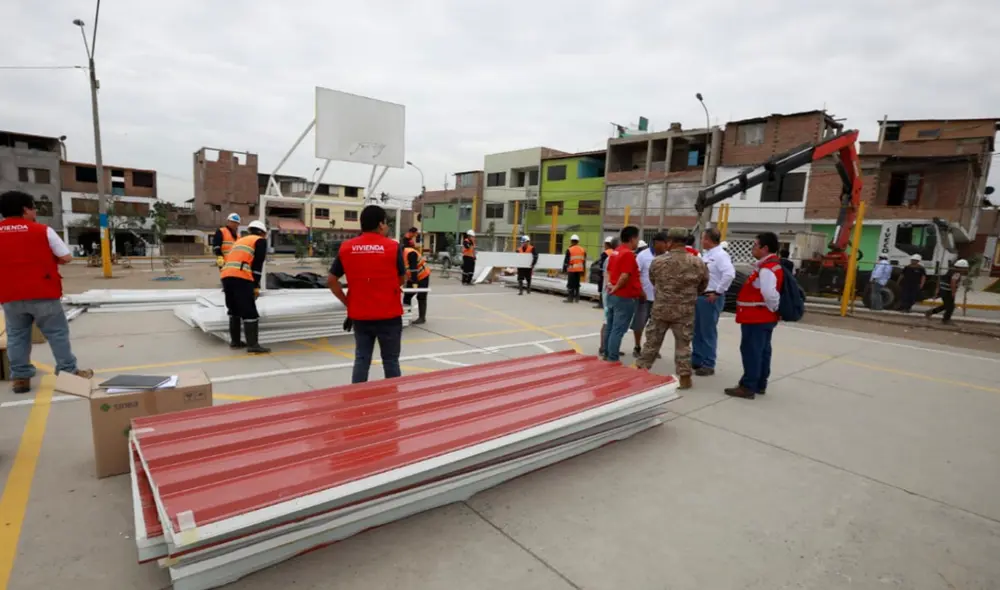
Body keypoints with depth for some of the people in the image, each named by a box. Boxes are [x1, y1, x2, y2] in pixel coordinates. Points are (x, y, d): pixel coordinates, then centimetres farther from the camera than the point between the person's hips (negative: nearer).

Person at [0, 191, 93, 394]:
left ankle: (20, 377, 15)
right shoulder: (43, 230, -6)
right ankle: (69, 371, 8)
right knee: (57, 332, 5)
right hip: (42, 293, -4)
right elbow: (66, 257, -7)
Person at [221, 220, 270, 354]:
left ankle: (235, 341, 23)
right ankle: (253, 345, -11)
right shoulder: (261, 241, 12)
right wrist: (256, 286, -1)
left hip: (226, 275, 8)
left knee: (234, 310, 19)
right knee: (250, 312, -7)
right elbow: (257, 264, -1)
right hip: (240, 277, -7)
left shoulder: (240, 240, 32)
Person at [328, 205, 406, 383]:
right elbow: (401, 279, 1)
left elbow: (331, 280, 2)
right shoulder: (392, 246, -8)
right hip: (388, 314, -3)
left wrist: (347, 302, 9)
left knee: (361, 360, 13)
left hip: (359, 315, 3)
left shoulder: (346, 247, 0)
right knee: (390, 361, 9)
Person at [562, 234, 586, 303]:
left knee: (570, 284, 0)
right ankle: (577, 298, 16)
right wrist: (583, 271, 18)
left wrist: (564, 269, -1)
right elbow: (584, 261, 12)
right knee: (577, 284, 13)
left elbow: (566, 261, -8)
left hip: (571, 269, -5)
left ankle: (570, 298, -1)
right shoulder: (583, 250, 9)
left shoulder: (569, 250, -8)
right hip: (579, 270, 5)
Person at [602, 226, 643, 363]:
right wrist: (616, 287, -9)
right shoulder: (629, 254, -16)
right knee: (618, 330, -4)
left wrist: (610, 284, 5)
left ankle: (607, 355, 24)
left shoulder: (615, 252, 13)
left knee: (610, 327, 15)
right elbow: (625, 276, -23)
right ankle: (612, 359, 0)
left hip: (612, 295, 9)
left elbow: (609, 270, 17)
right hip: (624, 297, -9)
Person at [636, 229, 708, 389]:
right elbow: (703, 286, 7)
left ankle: (640, 369, 20)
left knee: (652, 340, 12)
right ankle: (684, 377, 14)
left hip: (661, 308, 1)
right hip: (685, 311, 0)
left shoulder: (658, 261, -8)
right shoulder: (698, 263, -7)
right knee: (683, 344, 9)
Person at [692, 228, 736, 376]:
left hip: (710, 298, -9)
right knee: (697, 331, 15)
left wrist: (718, 292, -22)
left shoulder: (721, 255, -14)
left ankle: (708, 365, 8)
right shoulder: (706, 254, 14)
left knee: (708, 332, -2)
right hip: (699, 296, 9)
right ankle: (696, 360, 26)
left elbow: (729, 274, -26)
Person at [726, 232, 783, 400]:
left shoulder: (766, 269, -20)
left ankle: (748, 387, 2)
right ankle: (759, 385, 25)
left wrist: (773, 308, -15)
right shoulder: (772, 266, 13)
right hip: (764, 318, 11)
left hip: (757, 319, -11)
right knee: (762, 352, 15)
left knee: (751, 351, -4)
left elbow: (770, 294, -31)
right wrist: (771, 310, 18)